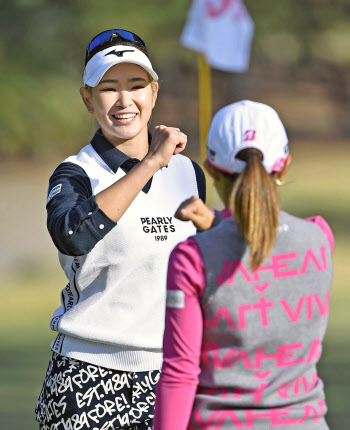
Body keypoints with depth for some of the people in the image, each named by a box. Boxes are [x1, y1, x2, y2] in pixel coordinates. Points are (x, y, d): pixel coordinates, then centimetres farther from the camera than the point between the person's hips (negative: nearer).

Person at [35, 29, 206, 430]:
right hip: (88, 377, -3)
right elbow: (71, 235, -28)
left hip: (169, 373, 3)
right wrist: (151, 164, -24)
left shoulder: (187, 173, 9)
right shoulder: (74, 175, -4)